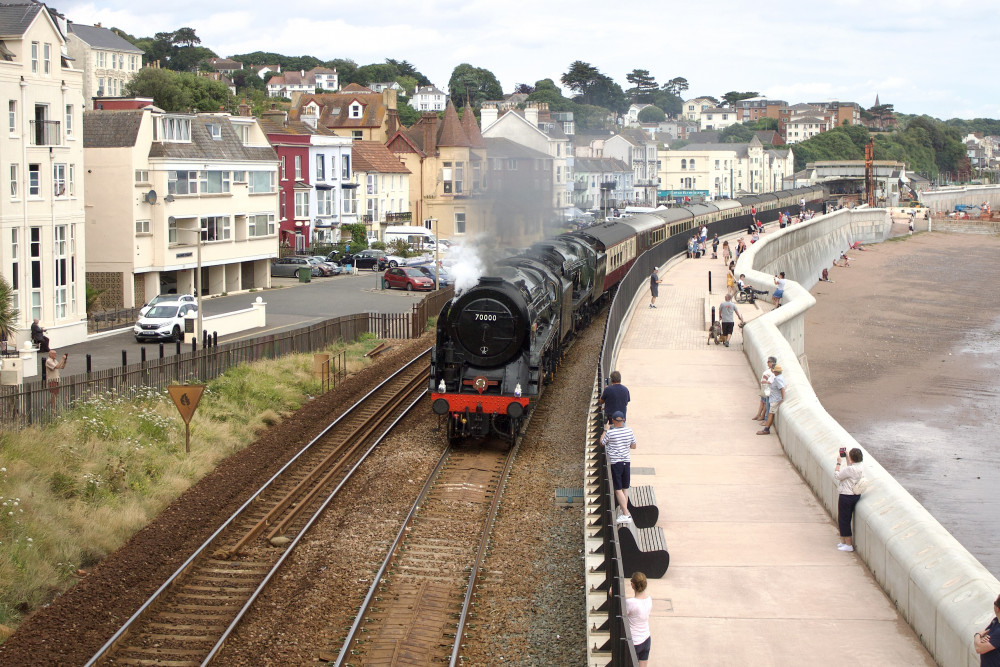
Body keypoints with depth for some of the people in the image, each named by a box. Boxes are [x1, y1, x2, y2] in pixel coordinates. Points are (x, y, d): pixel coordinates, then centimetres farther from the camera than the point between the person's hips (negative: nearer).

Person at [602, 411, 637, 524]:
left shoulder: (610, 433, -13)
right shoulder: (629, 431, 0)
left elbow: (602, 442, 4)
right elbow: (633, 446, 11)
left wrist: (605, 431, 16)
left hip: (615, 463, -5)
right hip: (626, 462, 5)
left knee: (618, 490, -4)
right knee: (625, 488, 16)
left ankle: (626, 514, -10)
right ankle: (623, 510, 26)